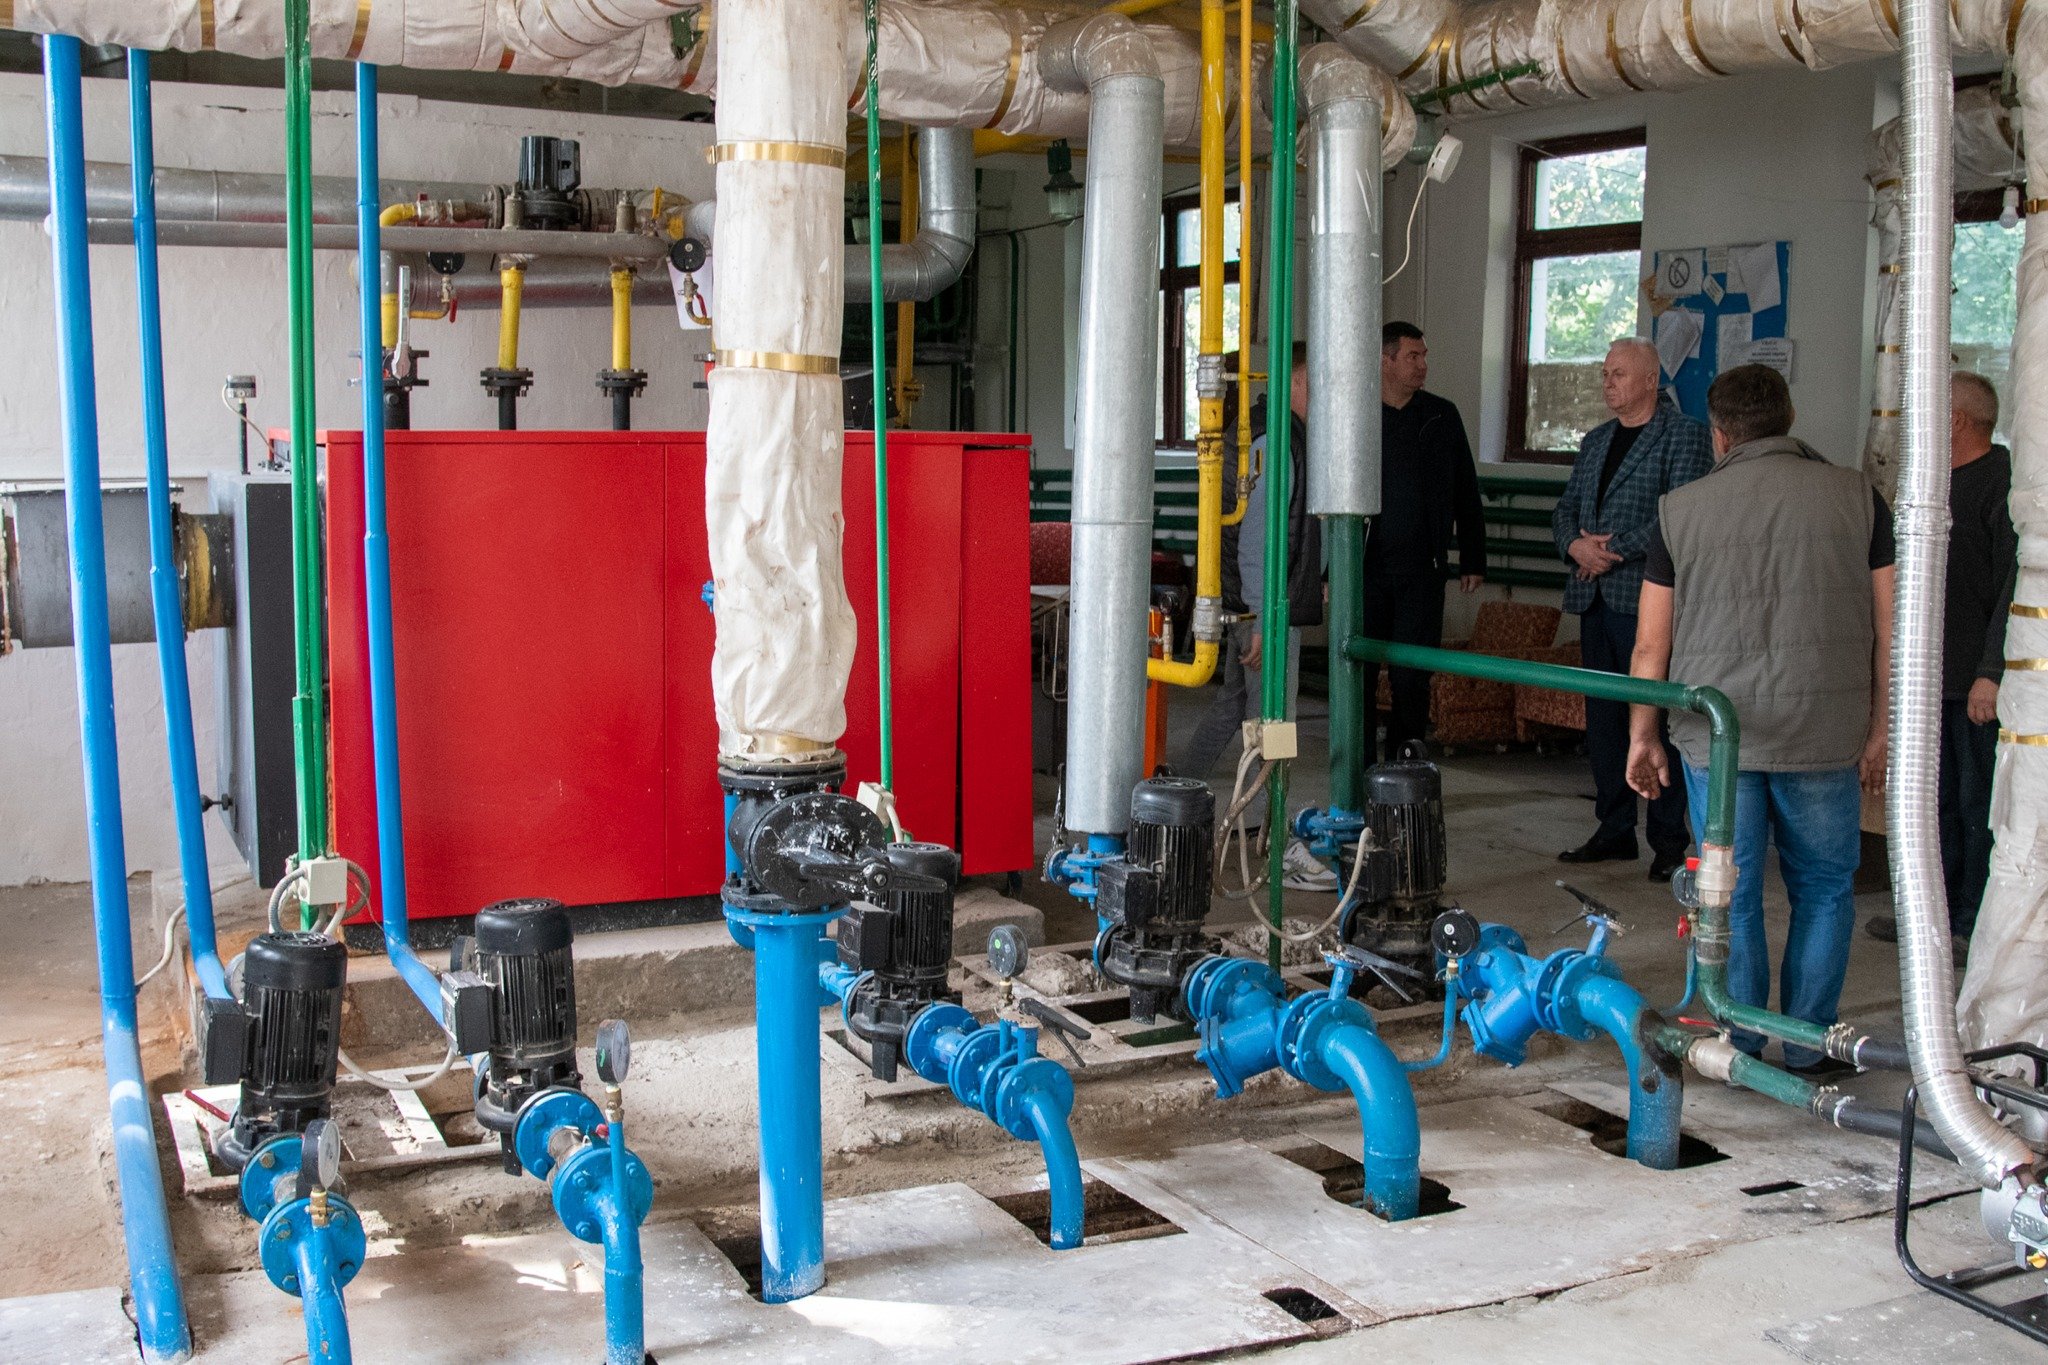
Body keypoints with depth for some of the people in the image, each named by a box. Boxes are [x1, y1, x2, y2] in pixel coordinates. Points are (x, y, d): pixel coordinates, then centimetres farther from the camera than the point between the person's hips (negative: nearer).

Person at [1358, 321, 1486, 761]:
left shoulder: (1441, 416, 9)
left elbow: (1466, 494, 12)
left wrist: (1473, 560, 9)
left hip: (1422, 570, 2)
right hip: (1365, 569, -1)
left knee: (1412, 677, 2)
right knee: (1359, 675, 2)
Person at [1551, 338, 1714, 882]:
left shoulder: (1684, 434, -2)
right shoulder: (1595, 441, 20)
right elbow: (1565, 507, 18)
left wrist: (1614, 550, -15)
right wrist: (1576, 545, -4)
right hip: (1594, 597, 7)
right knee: (1602, 716, 10)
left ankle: (1669, 840, 1)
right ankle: (1614, 831, 18)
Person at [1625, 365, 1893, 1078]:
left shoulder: (1681, 508, 1)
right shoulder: (1856, 496, 1)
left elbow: (1651, 643, 4)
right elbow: (1888, 628, 1)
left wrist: (1643, 736, 14)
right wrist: (1878, 730, 10)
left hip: (1716, 733, 0)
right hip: (1826, 736, 0)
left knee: (1731, 896, 9)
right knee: (1824, 889, 15)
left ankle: (1740, 1050, 16)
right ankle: (1809, 1046, 18)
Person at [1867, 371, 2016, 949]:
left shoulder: (2004, 481, -14)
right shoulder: (1940, 482, 16)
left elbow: (2014, 585, -20)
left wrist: (1992, 672, -23)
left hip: (1978, 681, -9)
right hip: (1934, 673, 9)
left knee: (1978, 802, -1)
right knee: (1939, 798, 14)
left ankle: (1976, 925, 8)